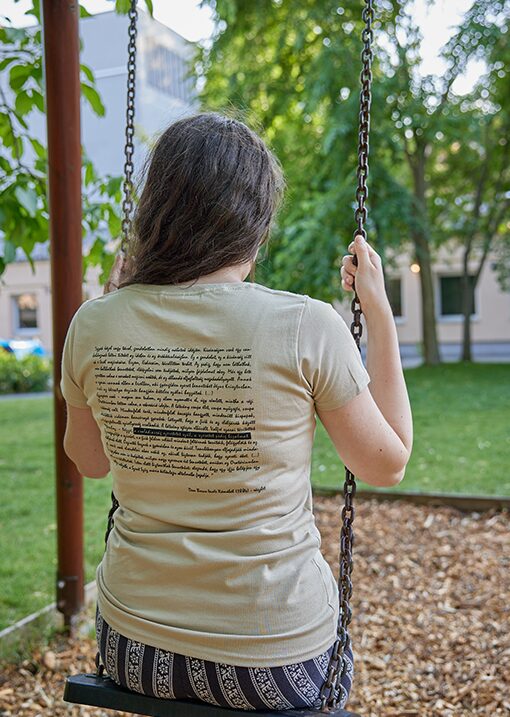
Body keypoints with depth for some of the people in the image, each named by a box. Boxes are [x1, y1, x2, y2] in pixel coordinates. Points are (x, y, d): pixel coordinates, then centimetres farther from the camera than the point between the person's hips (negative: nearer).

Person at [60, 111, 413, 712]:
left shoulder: (94, 324, -9)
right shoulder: (306, 327, -19)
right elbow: (387, 465, -5)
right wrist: (380, 315, -1)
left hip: (132, 649, 3)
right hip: (272, 662, -2)